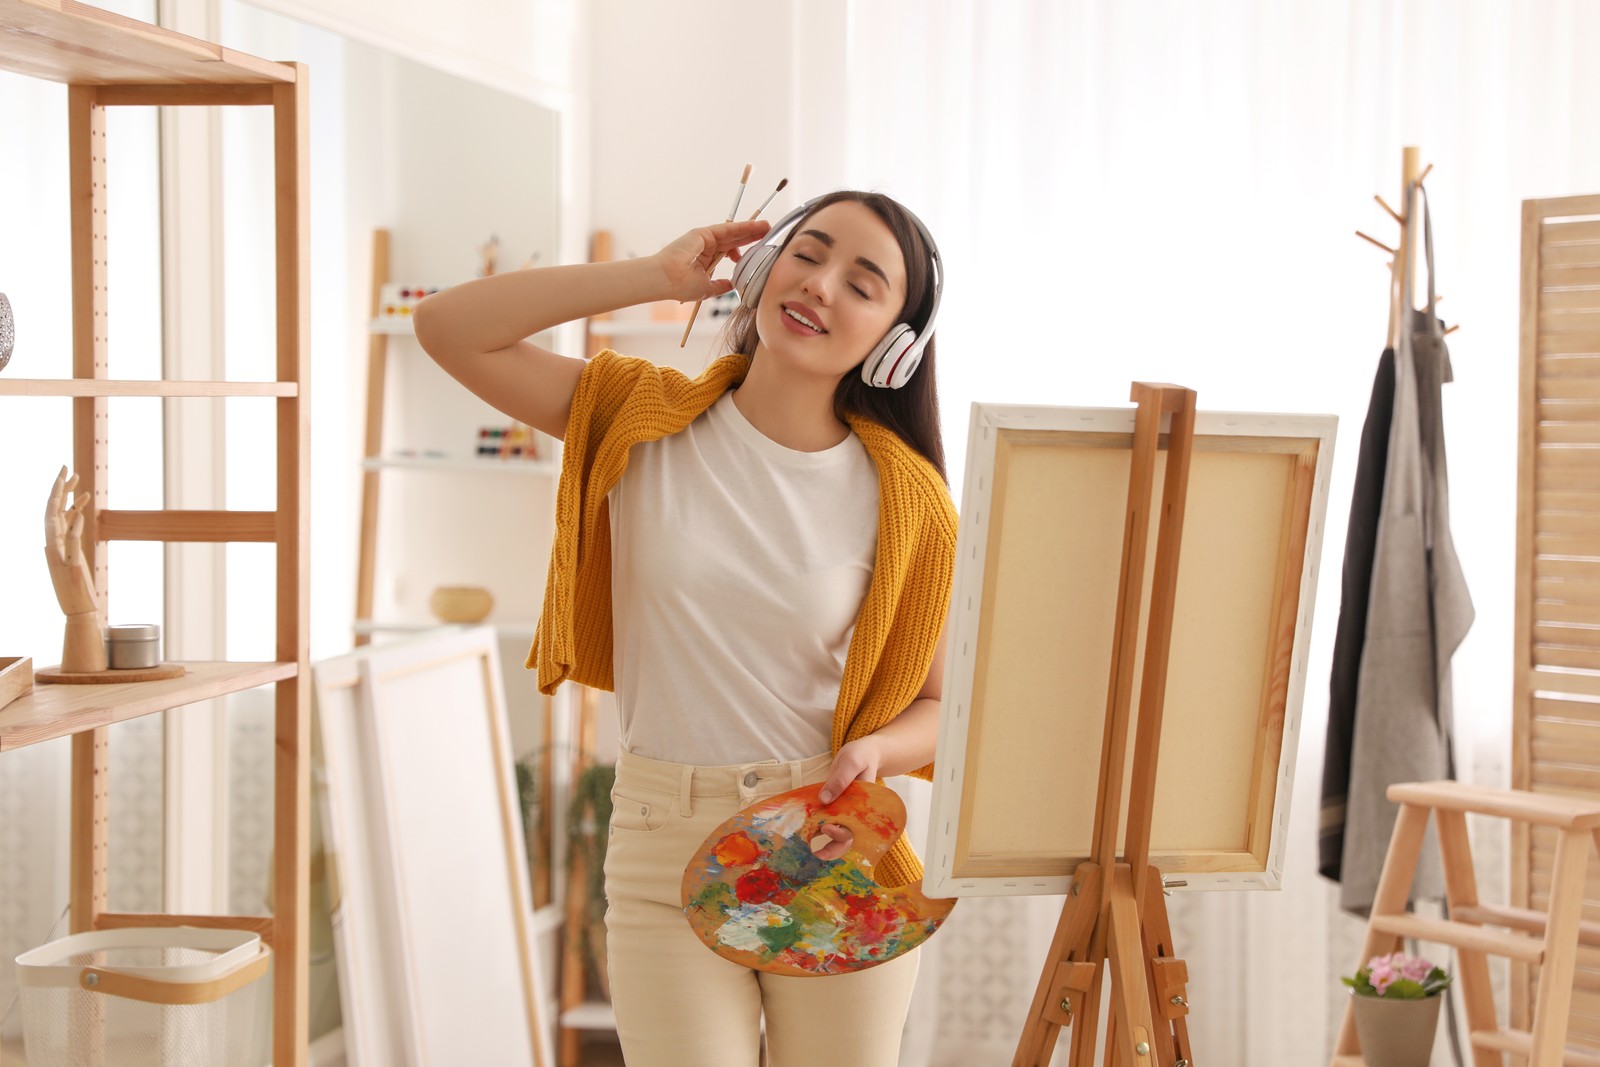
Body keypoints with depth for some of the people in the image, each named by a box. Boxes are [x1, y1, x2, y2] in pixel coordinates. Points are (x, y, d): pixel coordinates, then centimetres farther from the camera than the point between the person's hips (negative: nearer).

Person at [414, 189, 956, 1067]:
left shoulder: (903, 498, -3)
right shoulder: (644, 420, 0)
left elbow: (938, 705, 4)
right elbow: (448, 328, -7)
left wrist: (871, 754, -19)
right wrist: (660, 275, -6)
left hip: (837, 859, 1)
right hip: (666, 862, 0)